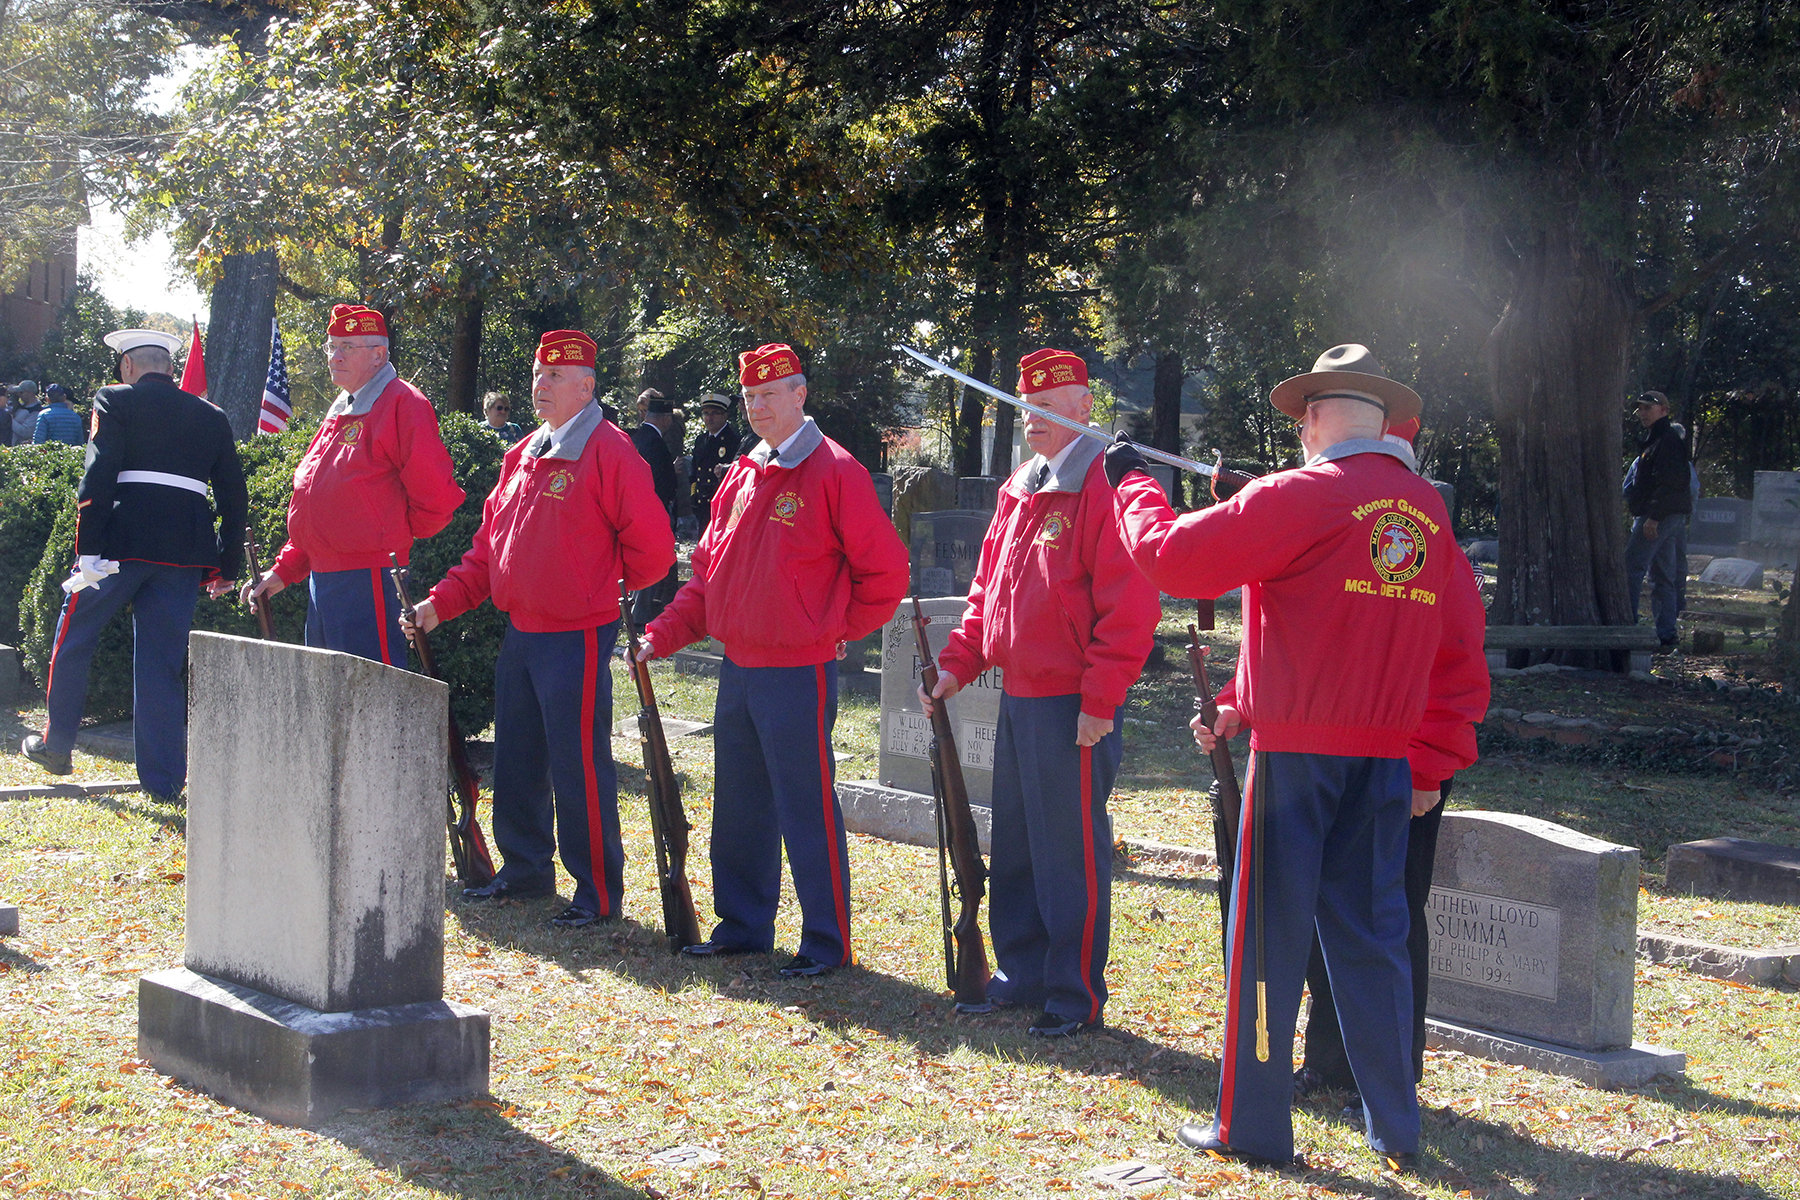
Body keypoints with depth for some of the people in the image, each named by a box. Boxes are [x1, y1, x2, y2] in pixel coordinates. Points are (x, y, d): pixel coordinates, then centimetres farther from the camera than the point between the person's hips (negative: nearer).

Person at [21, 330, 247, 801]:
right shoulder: (212, 418, 15)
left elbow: (97, 477, -10)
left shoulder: (115, 401, 2)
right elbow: (234, 496, 13)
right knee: (162, 662, 8)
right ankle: (164, 780, 5)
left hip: (123, 543, -4)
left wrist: (88, 551, -12)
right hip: (185, 551, 4)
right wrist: (226, 567, 18)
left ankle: (56, 746, 25)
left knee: (72, 641, 15)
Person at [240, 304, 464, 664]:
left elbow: (436, 497, -15)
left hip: (367, 581, -10)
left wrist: (396, 539, 0)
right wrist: (283, 570, 18)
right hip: (321, 578, 10)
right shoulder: (340, 412, 21)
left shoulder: (401, 404, -8)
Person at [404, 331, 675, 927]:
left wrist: (601, 583, 0)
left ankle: (599, 891, 5)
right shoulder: (521, 457, 14)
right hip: (519, 633, 8)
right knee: (516, 758, 16)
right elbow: (489, 546, 16)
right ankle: (526, 868, 30)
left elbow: (652, 547, -13)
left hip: (577, 638, -8)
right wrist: (441, 602, 7)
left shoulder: (609, 453, -12)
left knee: (578, 765, -4)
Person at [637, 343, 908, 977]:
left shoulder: (835, 473, -10)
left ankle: (825, 942, 7)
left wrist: (839, 630, -2)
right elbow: (709, 570, 17)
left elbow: (885, 570, -8)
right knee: (739, 806, 15)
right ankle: (742, 926, 28)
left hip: (799, 673, -8)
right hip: (737, 671, 8)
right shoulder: (743, 476, 13)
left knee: (807, 808, -2)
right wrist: (661, 636, 8)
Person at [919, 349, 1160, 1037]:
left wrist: (1098, 702, -20)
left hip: (1072, 709, -9)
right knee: (1014, 847, 16)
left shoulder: (1103, 490, -13)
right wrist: (957, 664, 11)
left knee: (1071, 852, -1)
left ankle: (1075, 999, 7)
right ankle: (1022, 974, 28)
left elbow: (1129, 609, -18)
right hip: (1016, 698, 9)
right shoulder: (1017, 493, 15)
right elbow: (987, 590, 22)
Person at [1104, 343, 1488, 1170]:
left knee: (1268, 936, 4)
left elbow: (1173, 556, -10)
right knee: (1370, 936, 12)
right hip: (1385, 760, 5)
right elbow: (1460, 652, 11)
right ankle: (1395, 1126, 16)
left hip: (1297, 753, -5)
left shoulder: (1296, 497, -11)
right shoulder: (1429, 513, 8)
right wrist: (1431, 760, 15)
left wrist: (1132, 484, 8)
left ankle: (1253, 1126, 10)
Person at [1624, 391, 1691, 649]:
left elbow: (1668, 482, -20)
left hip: (1660, 516, -11)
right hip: (1670, 518, 11)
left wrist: (1653, 516, -24)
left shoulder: (1668, 441, -12)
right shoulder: (1651, 441, 21)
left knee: (1632, 567, -12)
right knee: (1663, 576, 8)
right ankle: (1667, 633, 9)